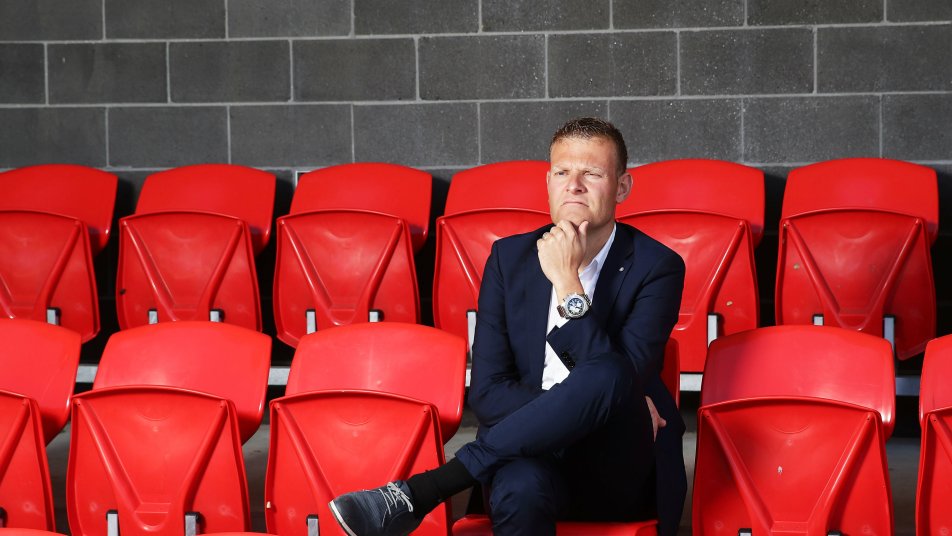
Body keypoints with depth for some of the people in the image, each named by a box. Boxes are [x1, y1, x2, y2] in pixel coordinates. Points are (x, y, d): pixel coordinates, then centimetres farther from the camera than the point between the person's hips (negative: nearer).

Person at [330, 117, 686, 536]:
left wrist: (568, 284, -21)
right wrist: (589, 412, -14)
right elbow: (487, 393, -1)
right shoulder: (510, 258, 6)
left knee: (606, 376, -36)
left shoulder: (657, 267, -4)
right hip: (532, 450, 1)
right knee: (521, 486, -40)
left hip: (619, 474, 0)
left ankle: (421, 490, -30)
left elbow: (616, 380, -17)